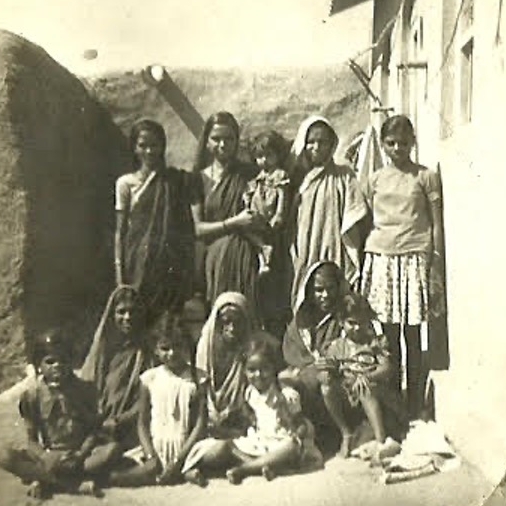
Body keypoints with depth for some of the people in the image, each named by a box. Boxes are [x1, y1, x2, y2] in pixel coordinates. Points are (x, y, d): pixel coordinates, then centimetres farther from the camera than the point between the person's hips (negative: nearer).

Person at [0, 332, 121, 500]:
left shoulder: (85, 388, -4)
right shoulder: (32, 394, -4)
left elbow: (94, 430, -1)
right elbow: (32, 439, -2)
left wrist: (80, 454, -20)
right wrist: (45, 458, -23)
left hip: (79, 453, 0)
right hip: (47, 454, 1)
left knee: (113, 450, -30)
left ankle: (45, 481, -22)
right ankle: (80, 484, -27)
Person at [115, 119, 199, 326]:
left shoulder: (180, 180, 7)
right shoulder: (126, 183, 6)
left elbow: (191, 228, 5)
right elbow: (120, 231, 5)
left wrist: (190, 269, -3)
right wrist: (119, 273, -1)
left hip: (172, 265, 0)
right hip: (139, 264, 0)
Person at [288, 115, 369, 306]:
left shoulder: (343, 176, 5)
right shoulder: (297, 177, 12)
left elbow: (353, 218, -1)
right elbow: (288, 220, 14)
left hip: (335, 257, -2)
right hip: (303, 259, 2)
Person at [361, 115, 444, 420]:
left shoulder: (426, 177, 4)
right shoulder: (376, 180, 12)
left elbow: (437, 223, 4)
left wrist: (436, 260, -3)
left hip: (414, 257, -2)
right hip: (381, 257, 3)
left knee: (412, 335, 1)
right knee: (389, 334, 6)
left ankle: (414, 406, 10)